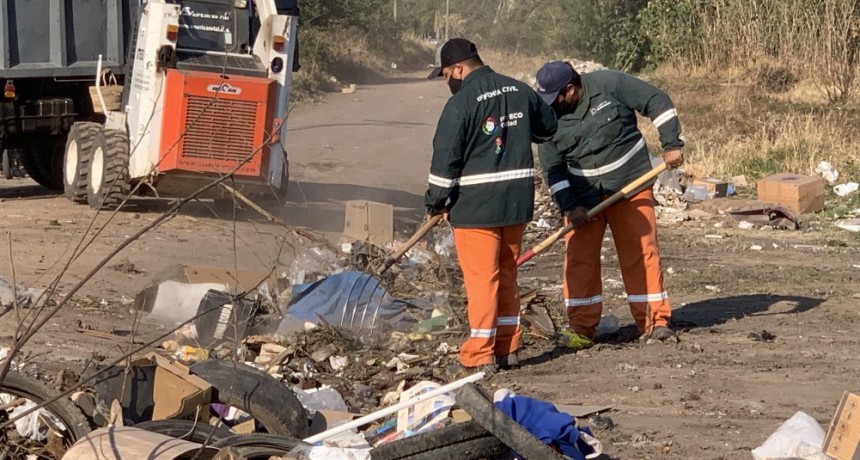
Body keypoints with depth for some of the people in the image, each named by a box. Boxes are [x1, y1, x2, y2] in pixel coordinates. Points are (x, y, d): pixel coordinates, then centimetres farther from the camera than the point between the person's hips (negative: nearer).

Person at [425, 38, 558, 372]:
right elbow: (548, 127, 22)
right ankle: (508, 349, 21)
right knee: (507, 276, 16)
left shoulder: (461, 103, -14)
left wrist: (436, 203, -2)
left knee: (481, 279, 0)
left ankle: (480, 355, 4)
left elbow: (445, 158, -13)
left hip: (475, 206, -7)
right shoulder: (520, 91, 7)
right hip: (517, 201, 7)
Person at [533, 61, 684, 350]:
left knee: (642, 253, 1)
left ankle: (654, 321, 11)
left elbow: (657, 103, -7)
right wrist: (569, 207, -12)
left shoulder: (610, 85, -13)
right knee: (579, 258, -4)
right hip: (583, 197, 2)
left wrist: (672, 145, -10)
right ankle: (581, 328, 2)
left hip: (630, 186, -2)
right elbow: (553, 169, -2)